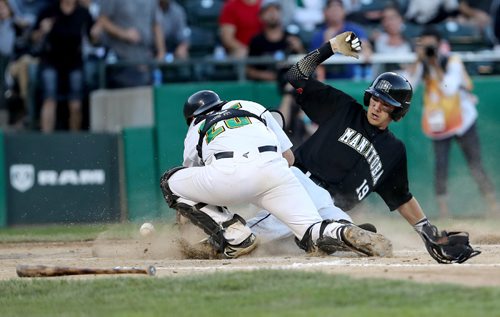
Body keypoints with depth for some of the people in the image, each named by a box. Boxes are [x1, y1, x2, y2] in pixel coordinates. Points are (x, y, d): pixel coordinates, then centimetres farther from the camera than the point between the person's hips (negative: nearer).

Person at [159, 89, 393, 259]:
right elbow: (288, 156, 33)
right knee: (312, 233, 8)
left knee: (170, 183, 21)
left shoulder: (196, 131, 33)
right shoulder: (255, 108, 38)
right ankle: (347, 234, -27)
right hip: (273, 170, 2)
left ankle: (233, 235, 8)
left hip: (227, 174, -2)